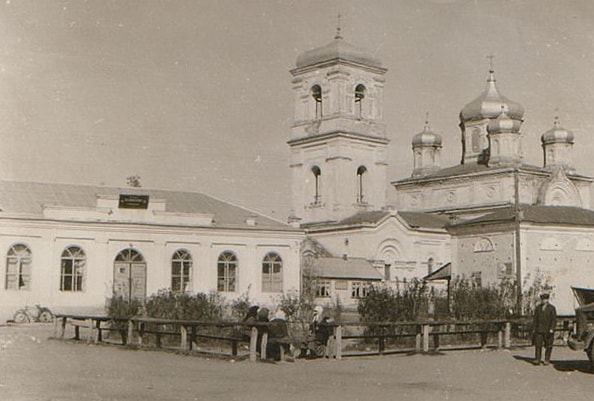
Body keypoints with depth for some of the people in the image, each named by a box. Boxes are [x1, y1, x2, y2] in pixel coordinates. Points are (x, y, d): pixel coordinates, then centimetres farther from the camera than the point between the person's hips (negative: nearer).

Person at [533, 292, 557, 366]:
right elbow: (535, 319, 15)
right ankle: (537, 360, -9)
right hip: (539, 329, 2)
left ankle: (547, 360, 14)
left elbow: (554, 320, -4)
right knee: (538, 344, -7)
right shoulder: (538, 308, 11)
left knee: (548, 346, 4)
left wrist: (552, 329, -13)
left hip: (548, 330, -2)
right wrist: (535, 328, 11)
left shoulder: (551, 308, 0)